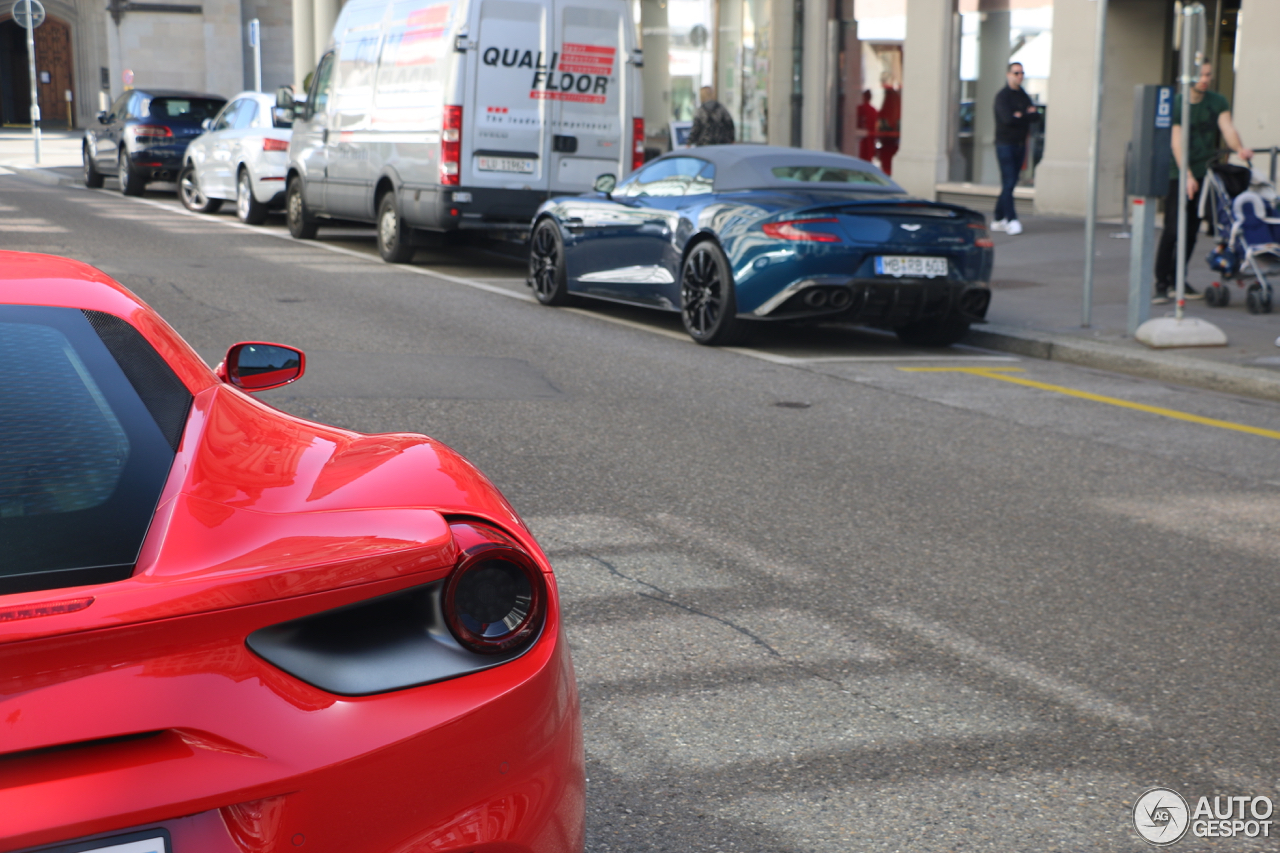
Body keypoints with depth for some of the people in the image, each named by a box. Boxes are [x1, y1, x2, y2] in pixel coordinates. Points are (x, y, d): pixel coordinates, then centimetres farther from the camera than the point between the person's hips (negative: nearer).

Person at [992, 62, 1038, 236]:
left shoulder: (1024, 96, 16)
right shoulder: (1002, 96, -6)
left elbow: (1035, 114, 2)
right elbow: (1008, 118, -20)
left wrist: (1020, 115, -13)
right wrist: (1026, 115, -7)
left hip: (1020, 144, 7)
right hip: (1005, 144, -7)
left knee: (1010, 184, 7)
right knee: (1008, 183, -12)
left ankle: (998, 220, 13)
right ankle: (1011, 220, -15)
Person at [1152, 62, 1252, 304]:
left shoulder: (1217, 102, 5)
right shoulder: (1176, 104, -9)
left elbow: (1227, 127, -8)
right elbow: (1177, 142, -15)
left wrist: (1239, 148, -30)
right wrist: (1187, 175, -23)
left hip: (1204, 172, 5)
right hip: (1178, 174, -4)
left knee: (1192, 229, 6)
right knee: (1172, 228, -10)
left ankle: (1177, 279, 16)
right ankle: (1161, 282, -5)